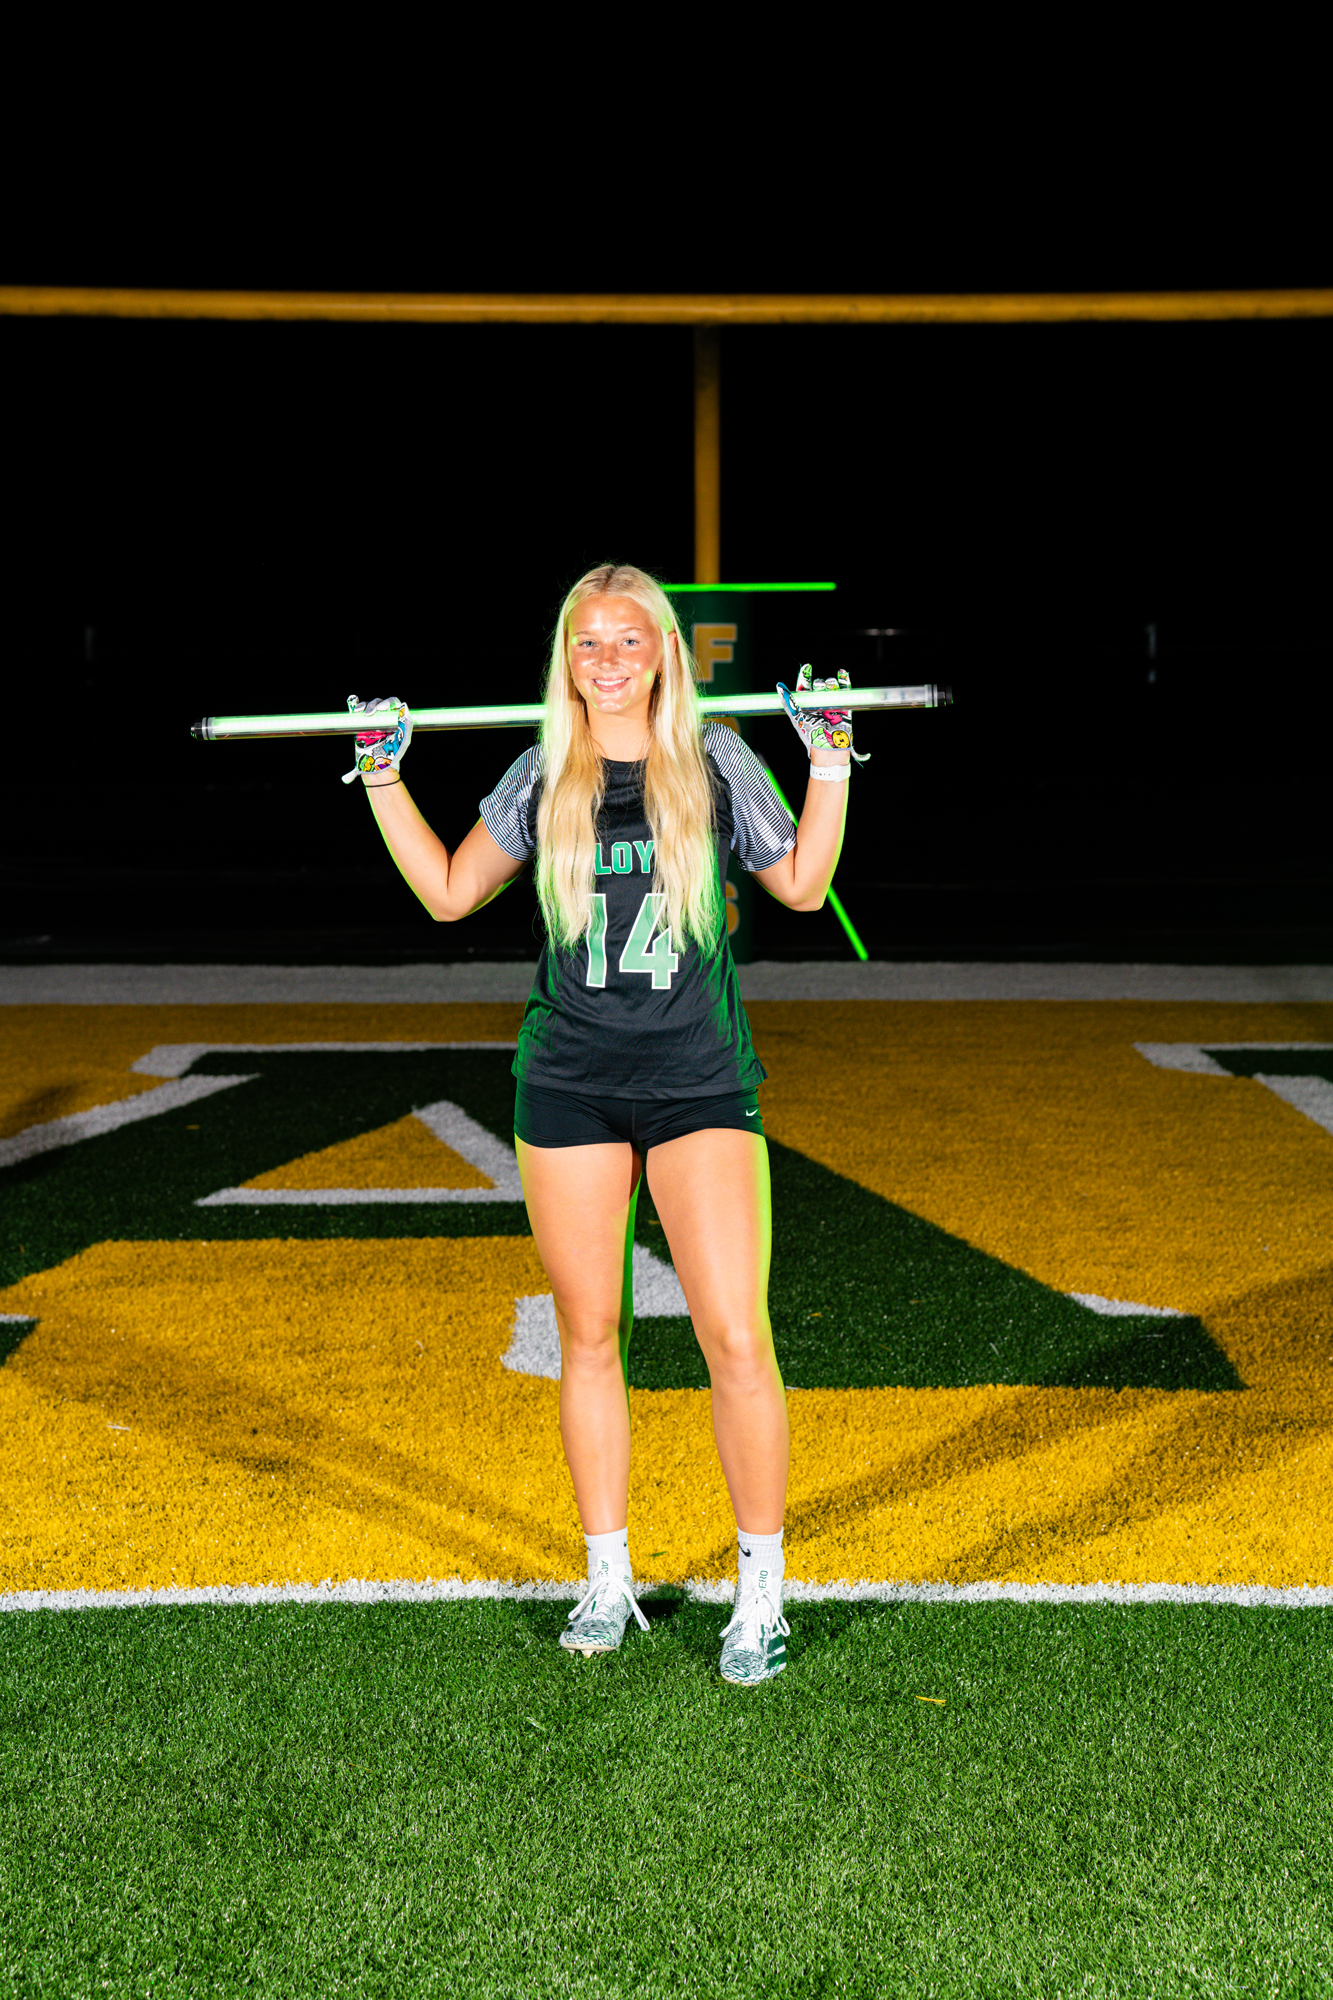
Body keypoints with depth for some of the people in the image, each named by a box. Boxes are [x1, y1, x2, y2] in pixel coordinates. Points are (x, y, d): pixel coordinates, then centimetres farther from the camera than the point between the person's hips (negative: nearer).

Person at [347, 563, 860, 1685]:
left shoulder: (716, 763, 2)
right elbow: (450, 894, 16)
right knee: (591, 1340, 9)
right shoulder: (543, 779, 6)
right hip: (570, 1085, 2)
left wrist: (832, 760, 3)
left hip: (700, 1084, -2)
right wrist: (383, 775, 12)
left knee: (738, 1340, -9)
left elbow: (803, 886, 11)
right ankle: (608, 1583, 23)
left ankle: (762, 1596, 5)